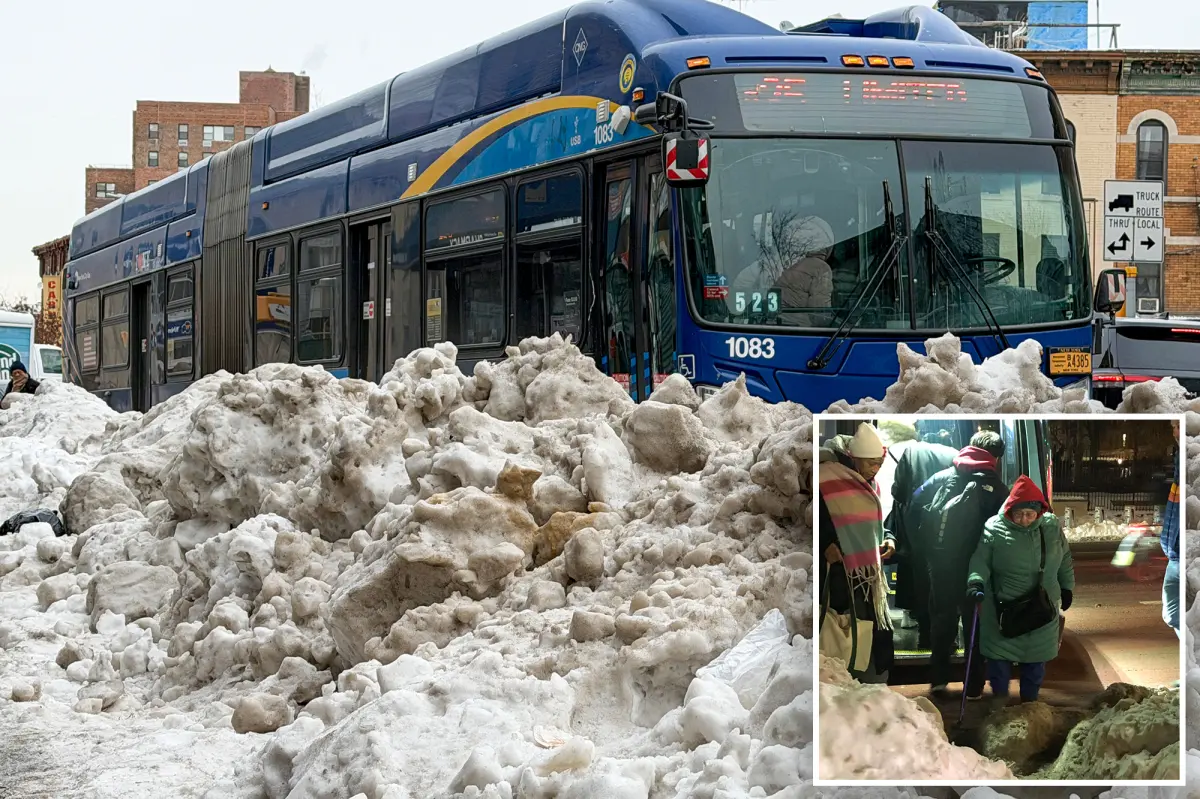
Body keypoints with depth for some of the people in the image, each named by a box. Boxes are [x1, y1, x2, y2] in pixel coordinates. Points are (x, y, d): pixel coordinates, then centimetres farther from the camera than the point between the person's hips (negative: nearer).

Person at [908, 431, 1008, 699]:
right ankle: (973, 686, 12)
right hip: (974, 564, -2)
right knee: (974, 622, 10)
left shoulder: (942, 477, 7)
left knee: (941, 618, 17)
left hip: (939, 562, 2)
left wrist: (926, 545, 10)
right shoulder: (997, 488, 0)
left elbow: (916, 505, 3)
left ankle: (938, 679, 18)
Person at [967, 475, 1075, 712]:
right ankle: (999, 695, 25)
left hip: (1041, 607, 3)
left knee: (1036, 656, 12)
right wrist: (976, 582, -30)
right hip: (1003, 606, -2)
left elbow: (1065, 560, 12)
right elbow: (980, 560, -13)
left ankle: (1030, 698, 28)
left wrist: (1067, 588, 13)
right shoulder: (994, 528, -11)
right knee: (999, 653, 5)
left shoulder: (1052, 526, -1)